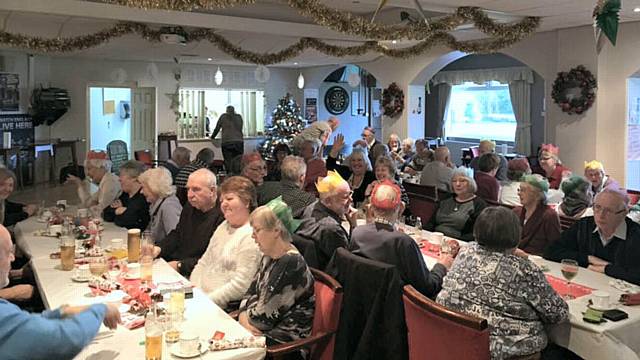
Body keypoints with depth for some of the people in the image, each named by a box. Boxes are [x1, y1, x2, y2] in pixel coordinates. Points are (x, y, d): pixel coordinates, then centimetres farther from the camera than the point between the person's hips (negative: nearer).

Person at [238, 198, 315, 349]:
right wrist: (243, 316, -7)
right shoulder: (268, 258, 7)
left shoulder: (291, 264, -23)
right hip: (263, 331, 8)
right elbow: (250, 293, 12)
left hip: (285, 341, -8)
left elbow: (263, 317, -21)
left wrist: (246, 315, -1)